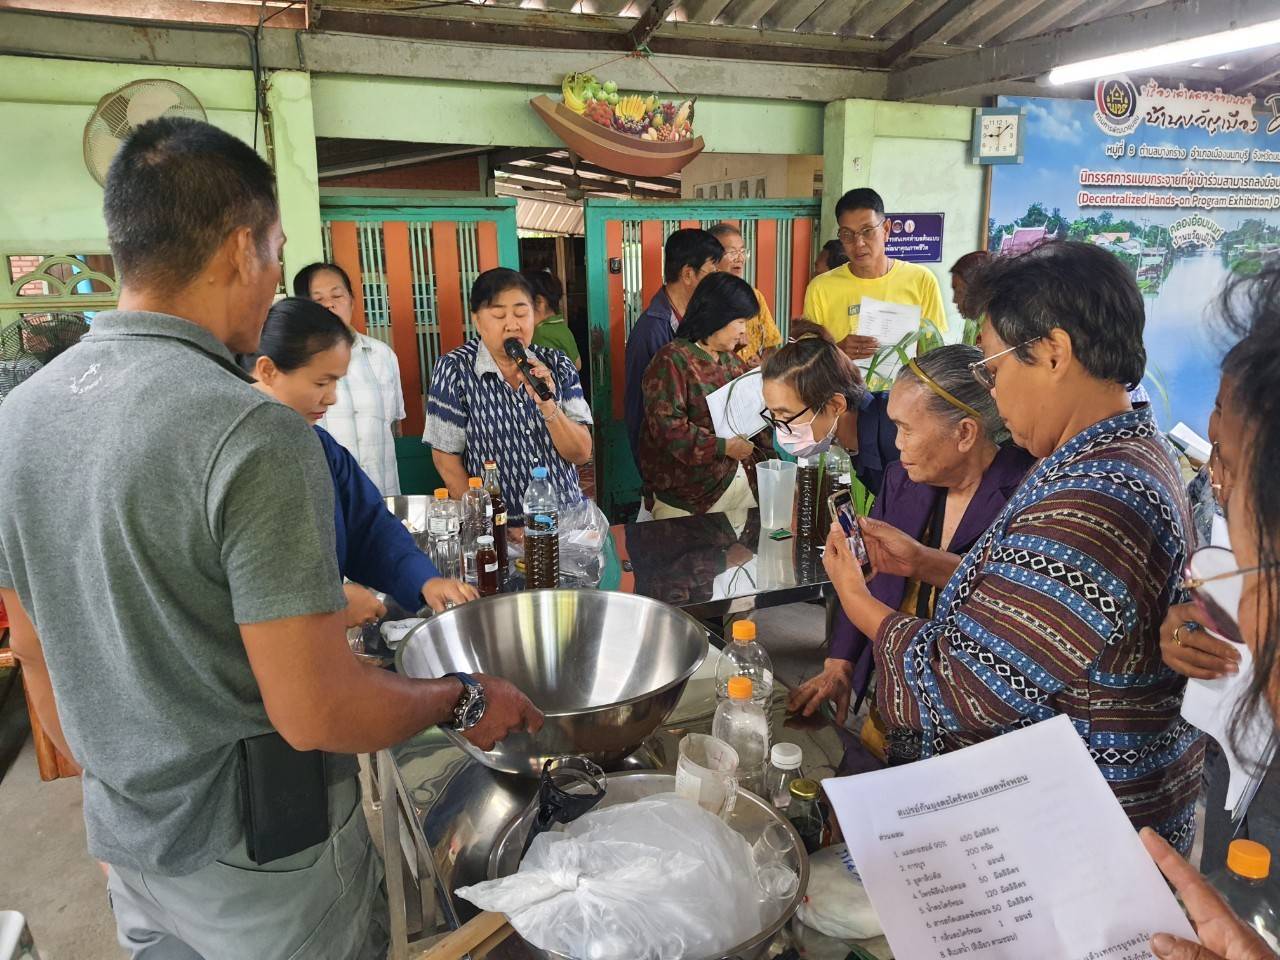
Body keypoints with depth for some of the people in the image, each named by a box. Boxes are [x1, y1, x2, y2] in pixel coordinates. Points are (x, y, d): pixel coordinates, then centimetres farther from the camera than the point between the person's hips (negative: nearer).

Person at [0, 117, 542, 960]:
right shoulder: (254, 434, -28)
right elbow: (317, 713, -27)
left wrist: (111, 786, 19)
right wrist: (465, 702, -11)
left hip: (127, 839, 6)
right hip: (259, 860, -6)